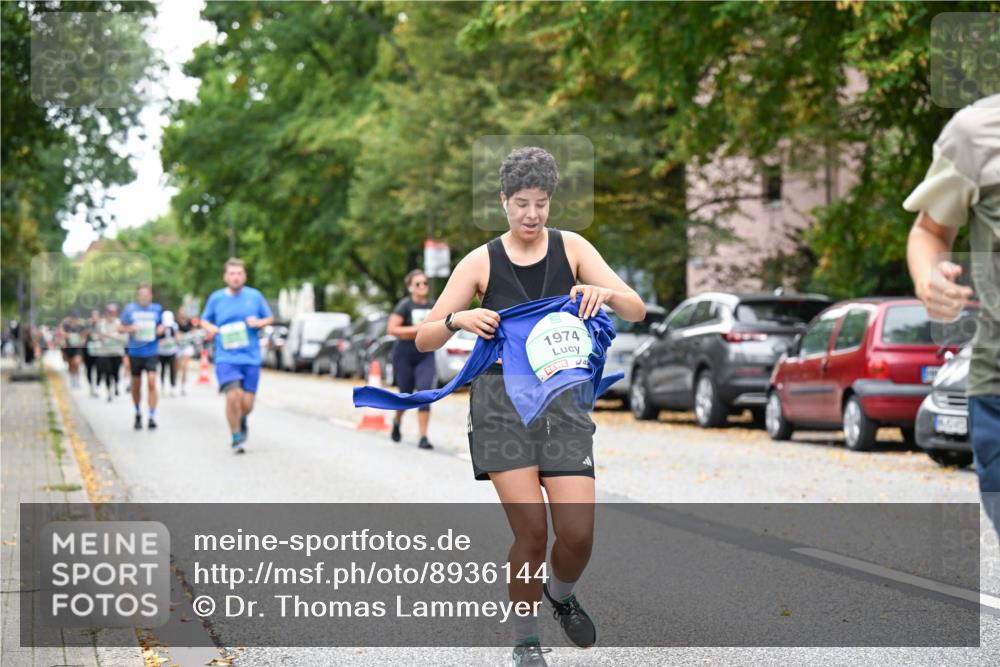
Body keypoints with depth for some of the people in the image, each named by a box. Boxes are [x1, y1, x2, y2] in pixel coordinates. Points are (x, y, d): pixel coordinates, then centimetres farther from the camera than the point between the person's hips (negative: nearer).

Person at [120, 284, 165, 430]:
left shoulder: (157, 309, 5)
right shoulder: (130, 309, 2)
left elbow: (161, 325, 18)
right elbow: (121, 327, 6)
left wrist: (160, 329, -5)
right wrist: (130, 329, -14)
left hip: (151, 352, -1)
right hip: (135, 352, 1)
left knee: (151, 382, -16)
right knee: (136, 385, 10)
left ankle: (152, 417, -13)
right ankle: (138, 414, 30)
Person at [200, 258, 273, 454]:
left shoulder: (255, 296, 4)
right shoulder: (216, 298, 3)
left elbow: (269, 318, 15)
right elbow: (204, 320, 16)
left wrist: (258, 322, -7)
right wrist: (211, 328, -6)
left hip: (251, 358, 1)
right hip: (226, 357, -1)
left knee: (247, 403, -2)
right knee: (233, 395, -20)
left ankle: (241, 420, 36)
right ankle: (236, 438, 0)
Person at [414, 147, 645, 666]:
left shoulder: (571, 249, 2)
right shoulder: (481, 263, -1)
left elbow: (636, 311, -4)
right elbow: (424, 339, -1)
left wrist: (606, 292, -25)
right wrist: (458, 319, -22)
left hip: (563, 401, 2)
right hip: (501, 402, -2)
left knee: (578, 534, -7)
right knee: (531, 531, -11)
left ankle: (560, 594, 28)